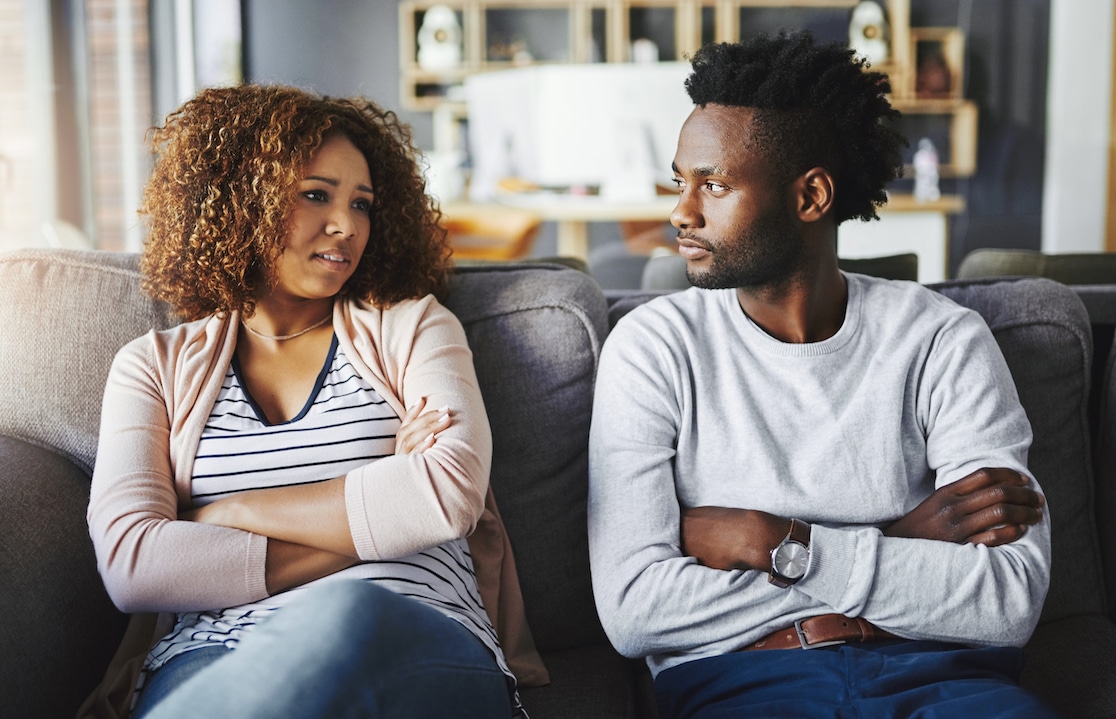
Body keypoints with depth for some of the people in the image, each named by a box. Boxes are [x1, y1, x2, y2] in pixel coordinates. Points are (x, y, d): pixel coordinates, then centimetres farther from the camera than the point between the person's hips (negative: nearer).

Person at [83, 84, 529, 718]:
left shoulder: (412, 326, 18)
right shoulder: (156, 367, 18)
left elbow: (452, 493, -3)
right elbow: (130, 562, 0)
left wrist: (230, 513, 0)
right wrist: (365, 537, -4)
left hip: (416, 651, 1)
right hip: (210, 659, 0)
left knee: (346, 620, -39)